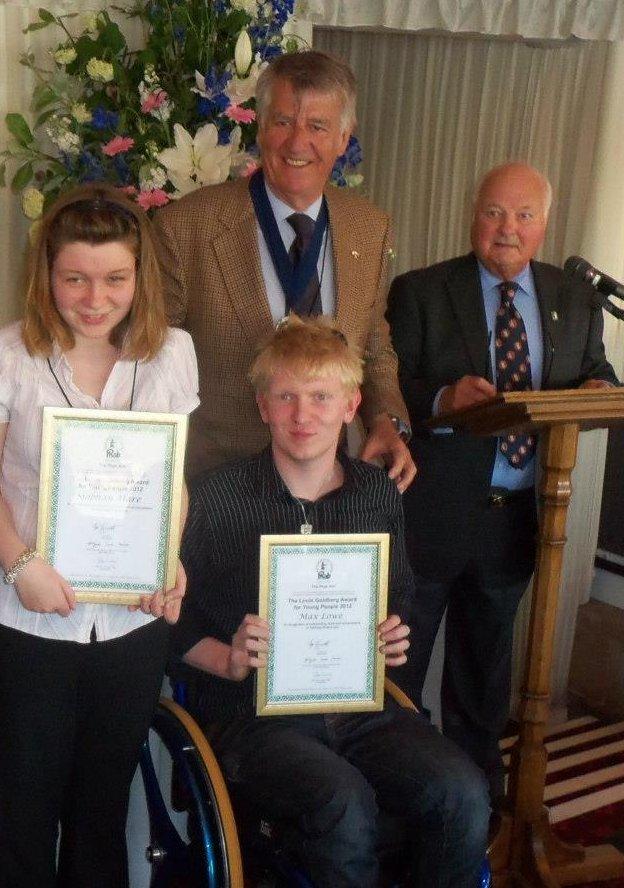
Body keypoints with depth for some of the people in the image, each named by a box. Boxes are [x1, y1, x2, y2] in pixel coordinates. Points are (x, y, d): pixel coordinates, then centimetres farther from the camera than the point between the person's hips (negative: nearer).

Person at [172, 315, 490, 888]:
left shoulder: (379, 494, 8)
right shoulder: (214, 499, -4)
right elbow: (176, 620, 2)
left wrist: (393, 639, 2)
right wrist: (230, 661, -15)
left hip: (357, 702, 4)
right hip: (249, 711, -3)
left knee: (462, 791, -21)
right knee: (346, 805, -31)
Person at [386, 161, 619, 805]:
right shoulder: (419, 292, -6)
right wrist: (441, 400, -31)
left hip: (517, 514, 5)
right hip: (433, 511, -4)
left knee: (485, 664, 22)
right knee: (399, 662, 9)